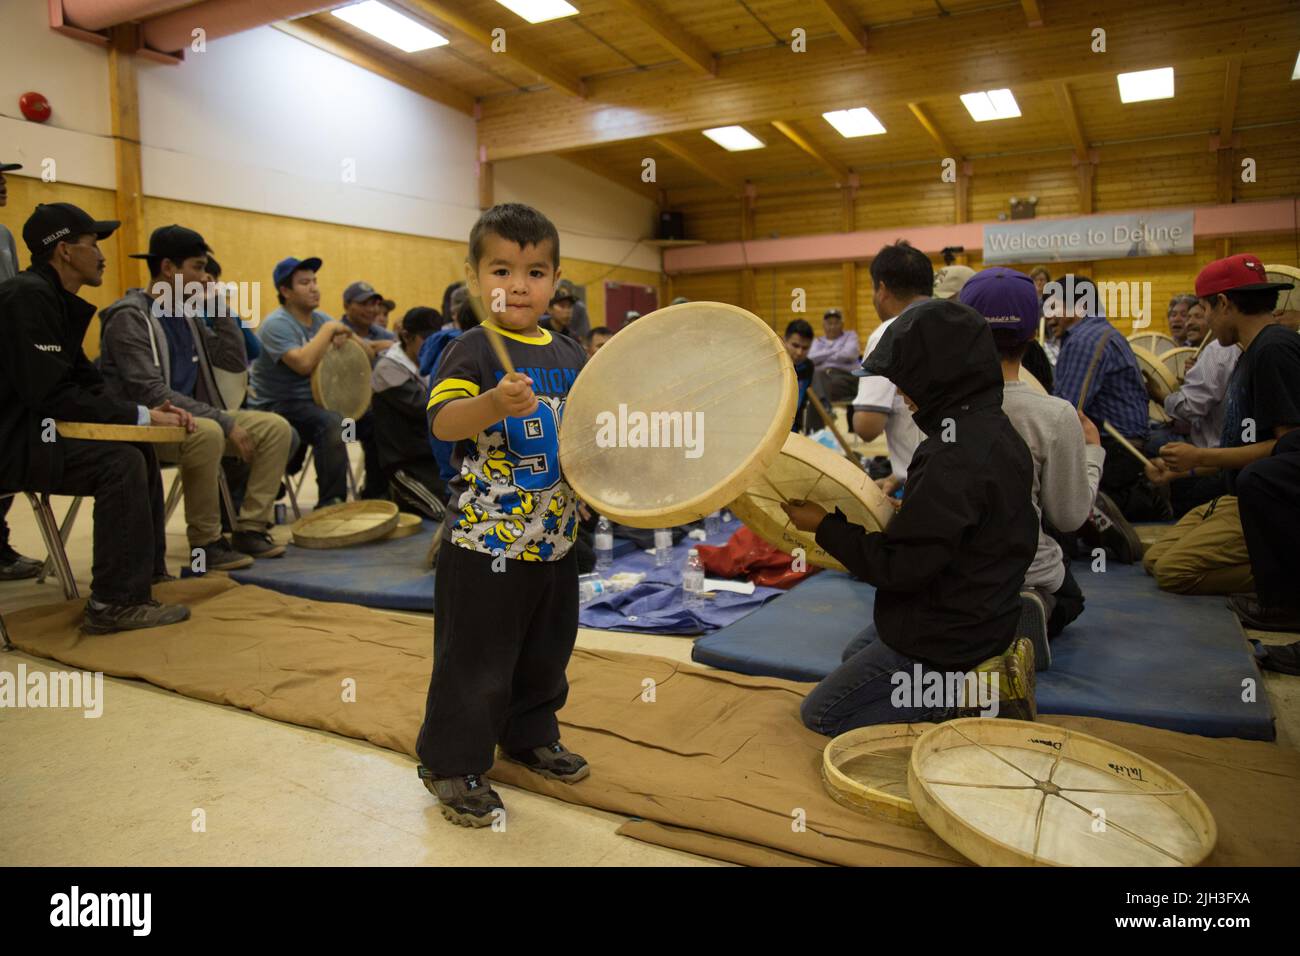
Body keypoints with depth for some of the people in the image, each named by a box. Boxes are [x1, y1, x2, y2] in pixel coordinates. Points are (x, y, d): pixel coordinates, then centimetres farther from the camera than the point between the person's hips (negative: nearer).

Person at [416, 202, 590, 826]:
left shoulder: (570, 356, 7)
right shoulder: (473, 351, -12)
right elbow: (443, 422, -28)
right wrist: (496, 404, -45)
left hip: (555, 539, 7)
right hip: (485, 542, -6)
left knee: (545, 653, 20)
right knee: (474, 659, 4)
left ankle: (530, 735, 42)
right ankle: (452, 765, 22)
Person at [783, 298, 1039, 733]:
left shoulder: (952, 459, -30)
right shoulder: (995, 429, 1)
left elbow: (899, 568, -27)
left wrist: (825, 526, -17)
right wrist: (905, 512, 8)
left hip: (943, 637, -10)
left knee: (821, 713, 4)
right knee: (854, 654, 30)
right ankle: (988, 666, 13)